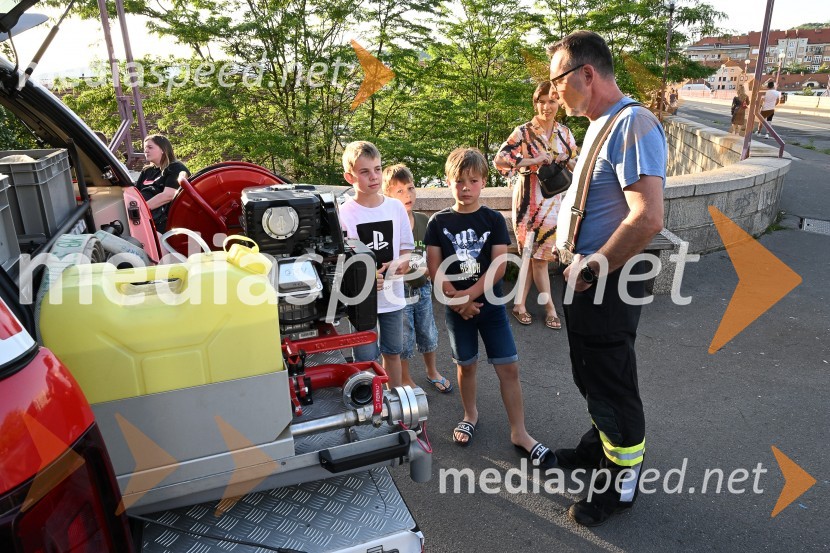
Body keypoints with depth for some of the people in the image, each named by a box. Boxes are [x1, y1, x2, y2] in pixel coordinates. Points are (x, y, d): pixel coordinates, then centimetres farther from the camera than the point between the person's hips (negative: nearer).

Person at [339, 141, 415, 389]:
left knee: (392, 352, 20)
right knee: (366, 358, 6)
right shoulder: (344, 214, -12)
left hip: (392, 294, 4)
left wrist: (402, 262, -13)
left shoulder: (396, 207, 0)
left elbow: (406, 248, 9)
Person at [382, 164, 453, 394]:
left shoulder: (424, 220, -2)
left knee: (428, 335, 21)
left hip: (422, 289, 5)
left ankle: (432, 372, 46)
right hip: (399, 291, -5)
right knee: (404, 342, 10)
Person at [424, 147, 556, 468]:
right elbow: (435, 268, -6)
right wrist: (458, 301, -15)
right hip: (456, 308, 1)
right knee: (466, 365, 13)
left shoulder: (494, 220, -4)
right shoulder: (439, 222, -2)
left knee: (508, 367, 0)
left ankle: (519, 433, 11)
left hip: (490, 304, 0)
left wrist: (469, 294, -19)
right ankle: (470, 415, 36)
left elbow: (499, 266, -11)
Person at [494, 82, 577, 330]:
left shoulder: (565, 133, 9)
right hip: (530, 198, -4)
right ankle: (550, 307, 14)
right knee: (538, 254, 0)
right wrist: (535, 160, -20)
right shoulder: (524, 131, -6)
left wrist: (564, 160, -8)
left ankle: (520, 303, 17)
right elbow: (499, 160, -15)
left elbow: (574, 164, 16)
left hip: (554, 198, 4)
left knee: (533, 252, 6)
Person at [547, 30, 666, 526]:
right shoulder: (599, 126, 11)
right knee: (591, 378, 23)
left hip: (608, 286, -9)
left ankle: (624, 482, 26)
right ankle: (602, 446, 44)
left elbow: (648, 218, -29)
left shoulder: (634, 125, -20)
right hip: (586, 280, 9)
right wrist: (565, 246, 13)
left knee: (612, 386, 6)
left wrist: (591, 269, -21)